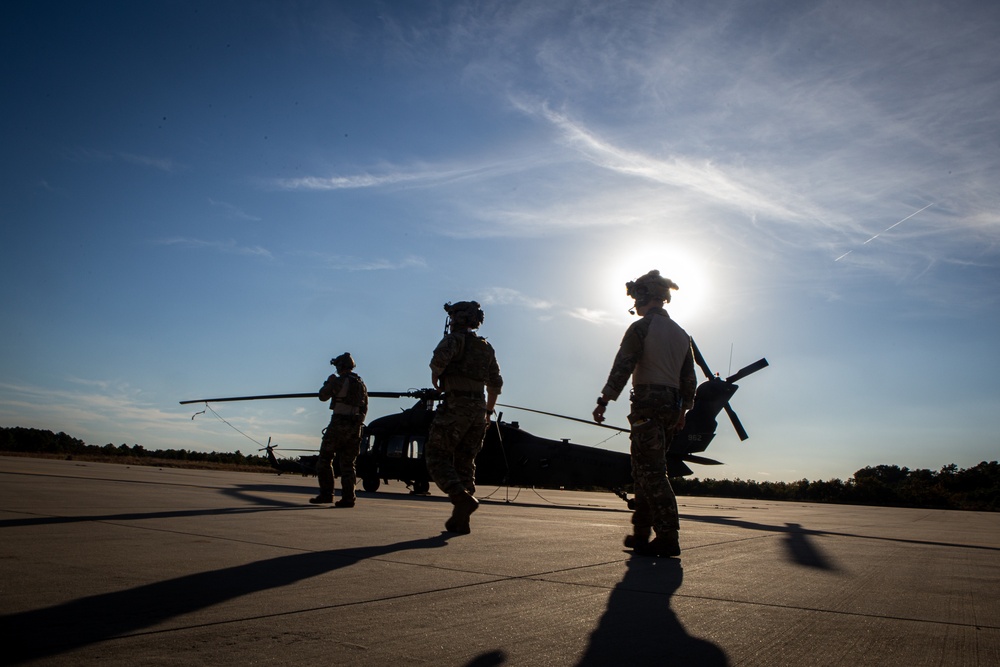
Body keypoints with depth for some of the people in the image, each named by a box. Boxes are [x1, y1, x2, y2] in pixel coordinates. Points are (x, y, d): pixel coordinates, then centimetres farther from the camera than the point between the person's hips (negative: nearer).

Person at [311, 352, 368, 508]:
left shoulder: (338, 381, -7)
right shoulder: (361, 384, 13)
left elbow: (323, 396, 5)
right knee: (347, 463, 8)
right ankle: (348, 497, 0)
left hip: (339, 424, -6)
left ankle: (326, 494, 5)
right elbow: (365, 408, 17)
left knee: (324, 459, 6)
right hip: (355, 427, 6)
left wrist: (328, 382, 20)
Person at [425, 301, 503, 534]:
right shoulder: (486, 348, 19)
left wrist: (435, 376, -5)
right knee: (465, 462, 11)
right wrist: (488, 412, 28)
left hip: (455, 406, -7)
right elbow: (495, 384, 22)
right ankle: (460, 520, 9)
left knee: (437, 456, -1)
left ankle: (462, 498, -21)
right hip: (478, 409, 7)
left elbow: (440, 357, -24)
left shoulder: (454, 339, -2)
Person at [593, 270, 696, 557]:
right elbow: (689, 378, 18)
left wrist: (603, 401, -12)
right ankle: (641, 533, 18)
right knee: (645, 471, 14)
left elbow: (622, 367, -13)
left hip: (647, 405, -8)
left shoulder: (641, 328, -6)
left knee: (651, 472, -8)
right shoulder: (681, 334, 17)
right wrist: (682, 411, 24)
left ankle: (668, 537, -11)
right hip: (672, 407, 8)